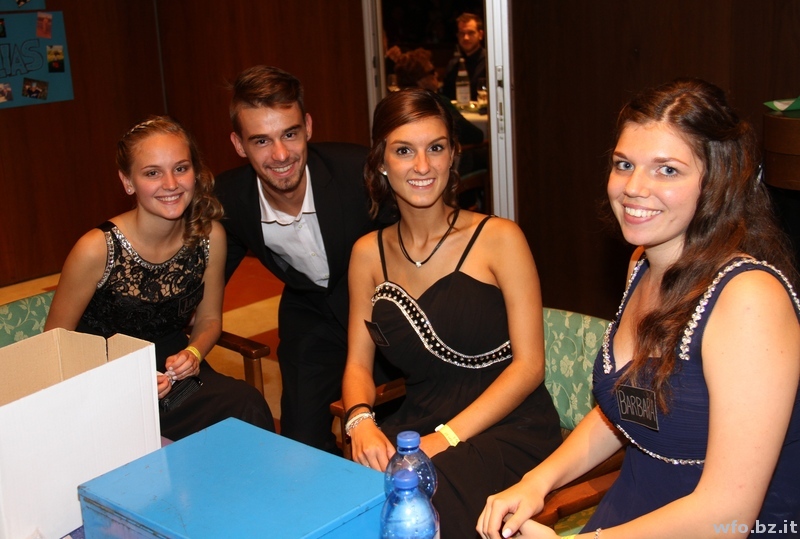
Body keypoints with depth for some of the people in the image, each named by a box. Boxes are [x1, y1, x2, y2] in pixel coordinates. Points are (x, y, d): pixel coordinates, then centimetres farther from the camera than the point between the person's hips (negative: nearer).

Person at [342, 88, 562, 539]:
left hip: (508, 426, -3)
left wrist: (447, 436, -17)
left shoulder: (499, 239, -4)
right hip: (417, 421, 4)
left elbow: (529, 365, -8)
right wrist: (361, 421, -12)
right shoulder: (368, 253, 9)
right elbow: (359, 363, 10)